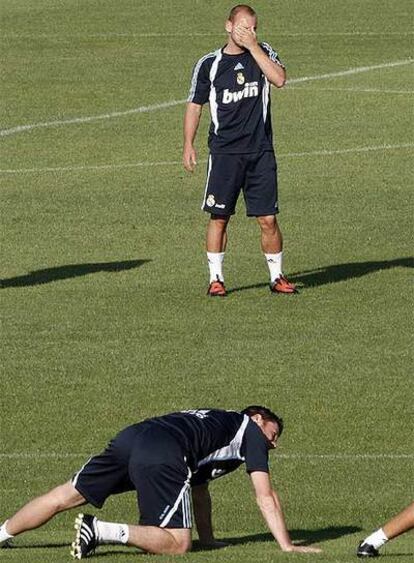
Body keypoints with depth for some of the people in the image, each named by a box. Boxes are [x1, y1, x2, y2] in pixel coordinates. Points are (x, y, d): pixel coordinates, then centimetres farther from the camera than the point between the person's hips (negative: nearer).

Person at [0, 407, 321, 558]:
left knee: (65, 497, 14)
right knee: (177, 543, -7)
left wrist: (208, 540, 41)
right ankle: (101, 531, -21)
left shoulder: (215, 421, 40)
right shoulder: (250, 429, 18)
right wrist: (288, 547, 11)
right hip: (162, 457, -8)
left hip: (131, 437, 8)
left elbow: (200, 492, 43)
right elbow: (266, 497, 11)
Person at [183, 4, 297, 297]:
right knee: (219, 217, -1)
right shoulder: (209, 64, 3)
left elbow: (279, 79, -14)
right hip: (224, 152, -1)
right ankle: (216, 278, 8)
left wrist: (253, 47, -15)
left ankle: (277, 276, 13)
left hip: (261, 152, 1)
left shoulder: (262, 53, 5)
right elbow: (195, 105, 9)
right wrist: (189, 146, 3)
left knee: (268, 219, 1)